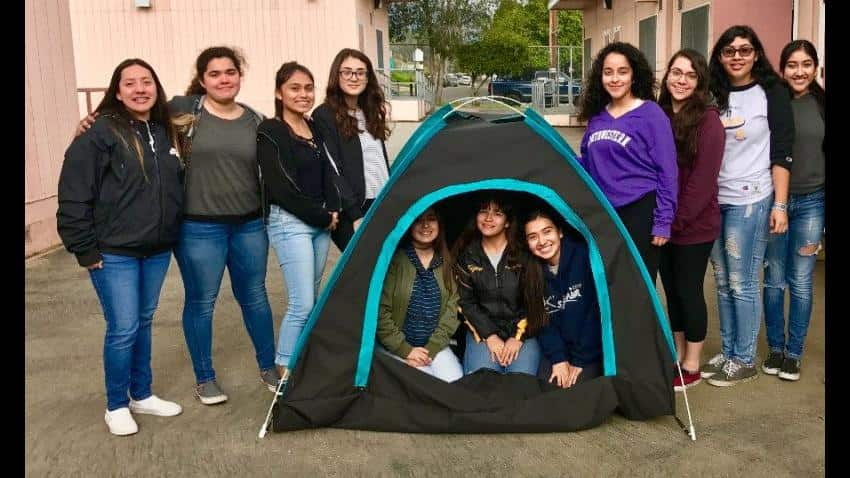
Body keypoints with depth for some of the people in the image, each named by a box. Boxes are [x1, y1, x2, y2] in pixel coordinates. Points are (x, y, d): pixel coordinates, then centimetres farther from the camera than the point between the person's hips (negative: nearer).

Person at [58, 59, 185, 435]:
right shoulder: (100, 133, -11)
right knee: (123, 329, -1)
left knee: (144, 323, 17)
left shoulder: (166, 132, 8)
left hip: (158, 249, 6)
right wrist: (85, 249, -14)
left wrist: (175, 233, 11)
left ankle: (141, 395, 31)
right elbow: (74, 195, -13)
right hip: (114, 252, -6)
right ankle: (116, 406, 18)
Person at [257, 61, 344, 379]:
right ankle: (285, 371, 4)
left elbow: (328, 174, 14)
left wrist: (333, 211, -4)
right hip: (289, 223, -7)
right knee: (302, 302, -10)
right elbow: (281, 188, -16)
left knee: (311, 298, 13)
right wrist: (323, 216, -10)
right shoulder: (271, 132, -10)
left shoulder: (315, 129, 12)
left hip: (321, 221, 7)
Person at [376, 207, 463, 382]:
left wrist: (432, 348, -9)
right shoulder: (395, 260, -11)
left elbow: (452, 308, 0)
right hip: (399, 348, -4)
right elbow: (380, 310, -12)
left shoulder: (446, 263, 3)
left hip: (434, 345, 4)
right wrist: (404, 349, -13)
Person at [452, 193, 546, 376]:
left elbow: (534, 301, -3)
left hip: (522, 329, -1)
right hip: (484, 329, 1)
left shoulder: (523, 253, -4)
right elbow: (465, 301, 1)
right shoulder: (466, 255, 1)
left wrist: (518, 337, -11)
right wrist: (489, 335, -9)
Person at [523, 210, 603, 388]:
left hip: (590, 351, -3)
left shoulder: (584, 257, -16)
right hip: (558, 348, 3)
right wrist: (557, 358, -12)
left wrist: (581, 360, -12)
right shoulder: (533, 272, -3)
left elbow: (596, 311, -15)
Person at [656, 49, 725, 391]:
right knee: (671, 289, 14)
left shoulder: (708, 120, -12)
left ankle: (692, 367, 20)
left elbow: (703, 180, -16)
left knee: (689, 291, 5)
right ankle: (677, 356, 30)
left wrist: (677, 221, -16)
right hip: (662, 223, 5)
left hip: (694, 226, -5)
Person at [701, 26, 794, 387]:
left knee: (742, 284, 0)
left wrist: (779, 205, -12)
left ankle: (744, 361, 13)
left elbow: (781, 153, -6)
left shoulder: (772, 94, -2)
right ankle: (727, 353, 22)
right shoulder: (714, 95, 11)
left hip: (750, 201, -5)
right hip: (715, 200, 5)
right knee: (723, 283, 11)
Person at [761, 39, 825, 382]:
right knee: (774, 280, 7)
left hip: (811, 203, 0)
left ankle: (794, 352, 18)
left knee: (801, 282, 5)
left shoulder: (823, 104, 2)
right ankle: (775, 348, 21)